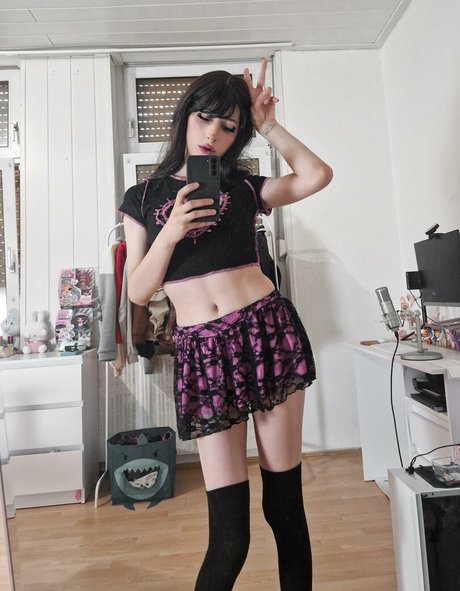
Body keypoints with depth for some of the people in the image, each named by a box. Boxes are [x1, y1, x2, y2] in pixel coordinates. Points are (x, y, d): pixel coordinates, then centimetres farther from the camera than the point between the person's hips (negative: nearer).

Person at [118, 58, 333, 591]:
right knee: (229, 534, 4)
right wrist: (170, 233, -9)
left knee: (285, 506, 11)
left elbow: (317, 175, -1)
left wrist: (268, 125, 7)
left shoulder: (243, 186, 13)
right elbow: (137, 291, 5)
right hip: (202, 352, 0)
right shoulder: (144, 198, 11)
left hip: (268, 332, 1)